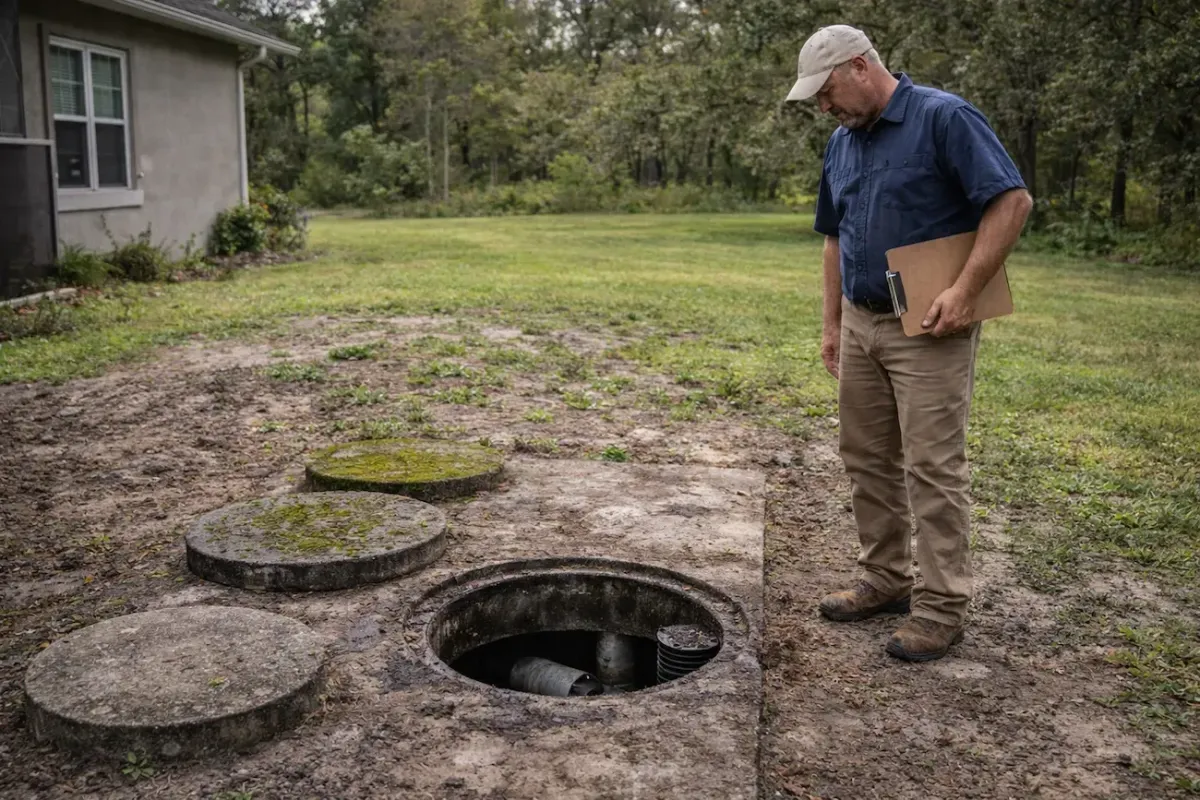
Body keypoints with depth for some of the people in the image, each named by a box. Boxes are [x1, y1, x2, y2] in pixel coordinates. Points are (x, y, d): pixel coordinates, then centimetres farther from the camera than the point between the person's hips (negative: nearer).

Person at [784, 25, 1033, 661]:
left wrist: (965, 291, -23)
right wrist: (832, 323, 14)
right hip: (862, 324, 8)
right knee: (866, 459, 12)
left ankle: (941, 606, 6)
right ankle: (885, 579, 25)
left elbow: (1012, 201, -17)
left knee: (934, 467, -4)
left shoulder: (945, 118, -11)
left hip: (929, 327, -8)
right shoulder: (841, 142, 12)